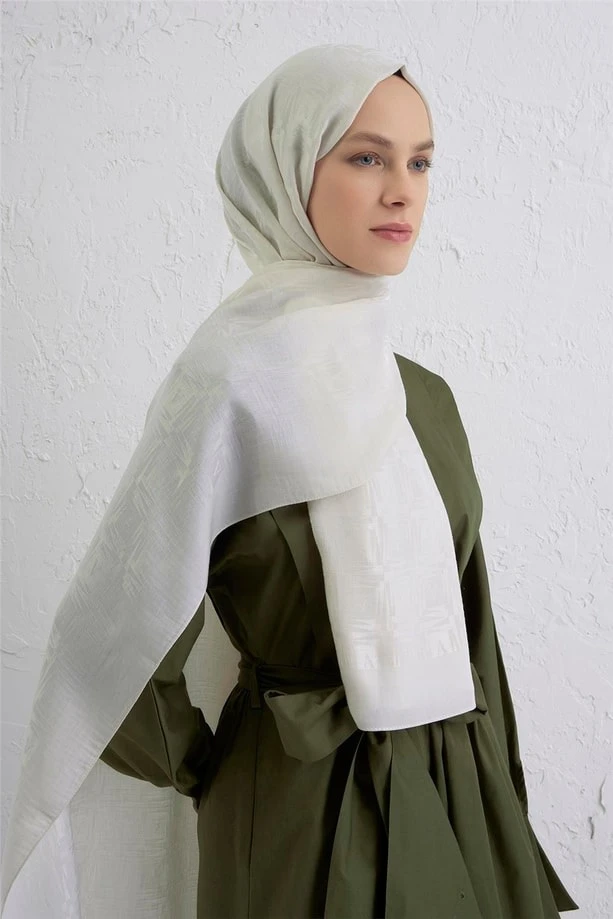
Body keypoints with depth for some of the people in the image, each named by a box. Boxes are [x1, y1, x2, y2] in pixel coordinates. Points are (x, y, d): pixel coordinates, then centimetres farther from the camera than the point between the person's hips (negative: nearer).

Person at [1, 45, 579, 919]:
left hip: (461, 796, 6)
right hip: (310, 816, -6)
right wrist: (207, 776, -2)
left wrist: (504, 805, 11)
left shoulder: (426, 396, 3)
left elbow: (468, 624, 8)